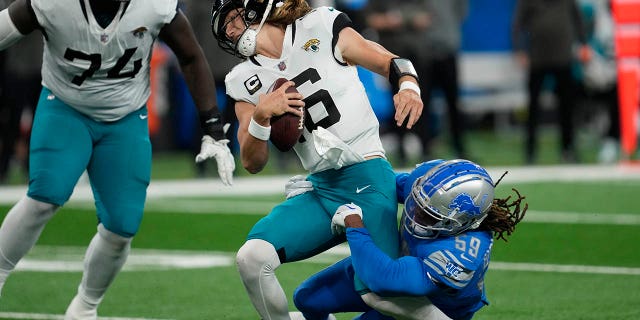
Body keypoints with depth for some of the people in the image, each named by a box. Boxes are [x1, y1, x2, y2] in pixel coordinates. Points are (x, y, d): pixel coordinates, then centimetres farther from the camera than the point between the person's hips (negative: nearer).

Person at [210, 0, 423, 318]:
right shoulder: (245, 80, 10)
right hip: (319, 189, 5)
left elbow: (393, 65, 2)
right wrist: (261, 116, -11)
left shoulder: (321, 29, -1)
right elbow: (253, 163, 7)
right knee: (251, 257, -17)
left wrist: (409, 88, -19)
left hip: (368, 177, -5)